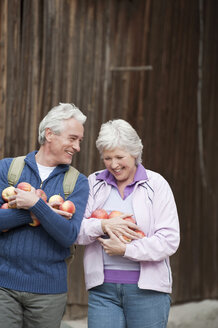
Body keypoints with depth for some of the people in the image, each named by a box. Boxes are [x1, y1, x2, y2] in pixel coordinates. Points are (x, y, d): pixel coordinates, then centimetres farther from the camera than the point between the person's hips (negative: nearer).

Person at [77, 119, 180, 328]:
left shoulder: (156, 184, 1)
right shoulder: (94, 183, 9)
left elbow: (169, 240, -7)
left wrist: (125, 250, -13)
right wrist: (103, 226, -17)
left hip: (147, 288, -1)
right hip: (102, 288, 2)